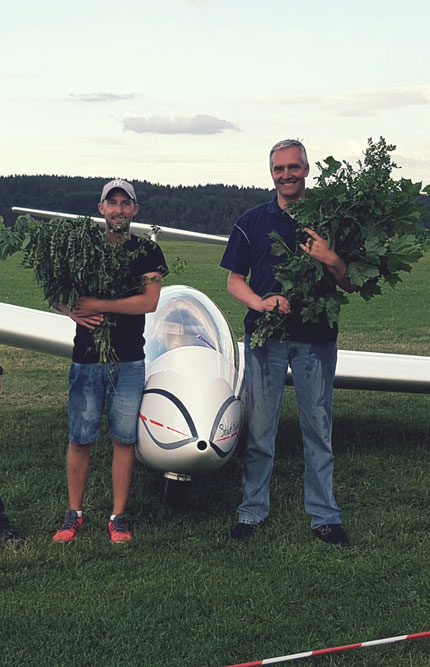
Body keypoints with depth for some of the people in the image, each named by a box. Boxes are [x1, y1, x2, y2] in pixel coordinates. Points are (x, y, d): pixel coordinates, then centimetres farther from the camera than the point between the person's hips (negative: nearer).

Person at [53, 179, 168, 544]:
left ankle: (118, 517, 13)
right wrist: (74, 310, -12)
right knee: (79, 439, 3)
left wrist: (97, 304, -14)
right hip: (86, 358, 1)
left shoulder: (147, 251, 3)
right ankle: (74, 514, 16)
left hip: (129, 361, -1)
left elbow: (150, 301, -11)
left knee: (124, 440, 2)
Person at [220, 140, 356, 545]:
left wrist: (330, 260, -16)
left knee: (318, 428, 6)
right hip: (266, 336, 0)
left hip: (316, 337, 0)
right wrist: (260, 302, -13)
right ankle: (252, 512, 17)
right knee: (259, 428, 5)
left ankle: (324, 516, 16)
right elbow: (234, 281, 7)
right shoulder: (253, 221, 6)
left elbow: (350, 285, 5)